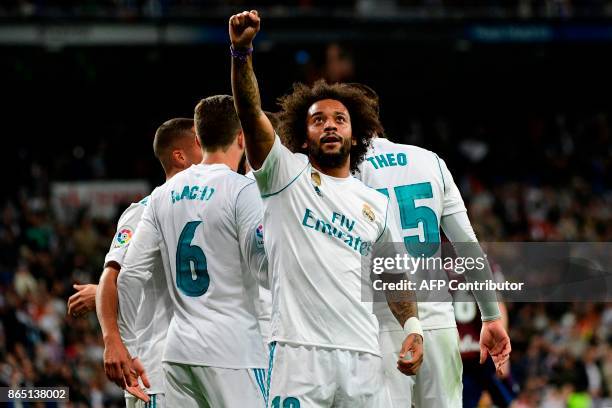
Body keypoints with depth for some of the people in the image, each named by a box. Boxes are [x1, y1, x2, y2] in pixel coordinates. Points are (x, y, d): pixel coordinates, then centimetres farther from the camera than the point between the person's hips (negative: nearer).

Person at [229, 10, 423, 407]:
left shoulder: (376, 205, 20)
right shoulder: (287, 177, 8)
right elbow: (251, 113, -6)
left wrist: (413, 327, 8)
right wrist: (242, 51, -20)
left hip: (363, 357, 4)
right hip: (299, 352, -4)